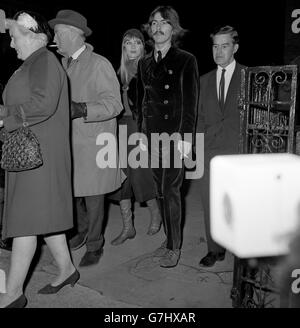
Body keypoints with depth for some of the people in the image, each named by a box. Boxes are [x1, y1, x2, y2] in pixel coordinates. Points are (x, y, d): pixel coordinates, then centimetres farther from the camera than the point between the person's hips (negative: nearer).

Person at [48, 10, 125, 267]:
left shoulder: (99, 64, -10)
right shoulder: (64, 63, 12)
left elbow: (114, 104, -15)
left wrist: (81, 109, -27)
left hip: (93, 144, -6)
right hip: (68, 142, 6)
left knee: (93, 198, 4)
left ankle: (94, 245, 23)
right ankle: (83, 230, 36)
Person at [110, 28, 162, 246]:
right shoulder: (120, 73, 13)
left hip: (141, 128, -5)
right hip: (122, 127, 5)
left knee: (140, 175, -4)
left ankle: (156, 214, 25)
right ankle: (128, 228, 16)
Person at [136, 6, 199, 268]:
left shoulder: (186, 61, -1)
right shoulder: (145, 63, 14)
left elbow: (191, 102, -6)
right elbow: (142, 100, 16)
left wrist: (186, 137, -13)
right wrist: (141, 132, 10)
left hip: (175, 135, -5)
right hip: (153, 135, 5)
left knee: (170, 190, -5)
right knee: (162, 190, 10)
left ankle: (174, 247, 9)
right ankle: (170, 239, 23)